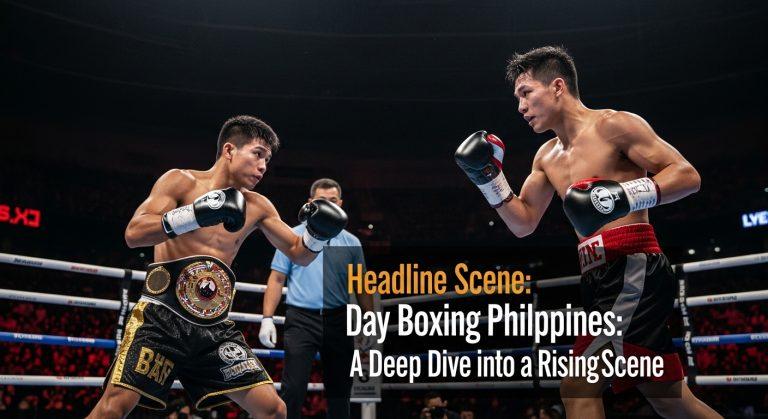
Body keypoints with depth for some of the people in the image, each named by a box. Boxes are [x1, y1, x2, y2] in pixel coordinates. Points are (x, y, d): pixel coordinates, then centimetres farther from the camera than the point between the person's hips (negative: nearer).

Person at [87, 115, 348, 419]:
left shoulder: (257, 207, 11)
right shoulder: (181, 181, -2)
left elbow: (299, 254, 18)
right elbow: (133, 234, -14)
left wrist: (318, 234, -4)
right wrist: (194, 214, -27)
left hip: (215, 327, 4)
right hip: (162, 315, -4)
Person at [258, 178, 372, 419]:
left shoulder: (351, 243, 10)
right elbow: (276, 280, 4)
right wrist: (267, 319, -4)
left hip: (338, 321, 3)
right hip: (301, 320, -2)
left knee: (339, 390, 9)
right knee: (293, 390, -7)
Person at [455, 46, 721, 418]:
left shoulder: (612, 125, -5)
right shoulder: (547, 157, 18)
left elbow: (688, 175, -10)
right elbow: (523, 224, 20)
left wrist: (625, 196, -27)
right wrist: (487, 176, 8)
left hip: (634, 270, -8)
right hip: (600, 278, 8)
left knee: (578, 388, -16)